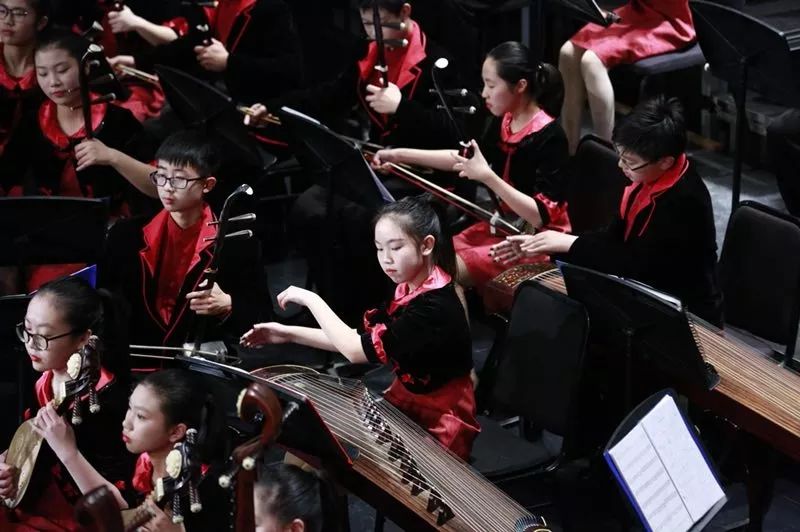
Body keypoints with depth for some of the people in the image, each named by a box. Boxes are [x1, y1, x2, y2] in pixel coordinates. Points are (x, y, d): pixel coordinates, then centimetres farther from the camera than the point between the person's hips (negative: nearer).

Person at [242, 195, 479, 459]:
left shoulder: (435, 308, -26)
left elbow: (357, 351, -27)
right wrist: (289, 333, 0)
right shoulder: (411, 292, 4)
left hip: (433, 429, -9)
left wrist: (311, 299, -16)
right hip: (405, 408, 9)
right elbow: (363, 339, 8)